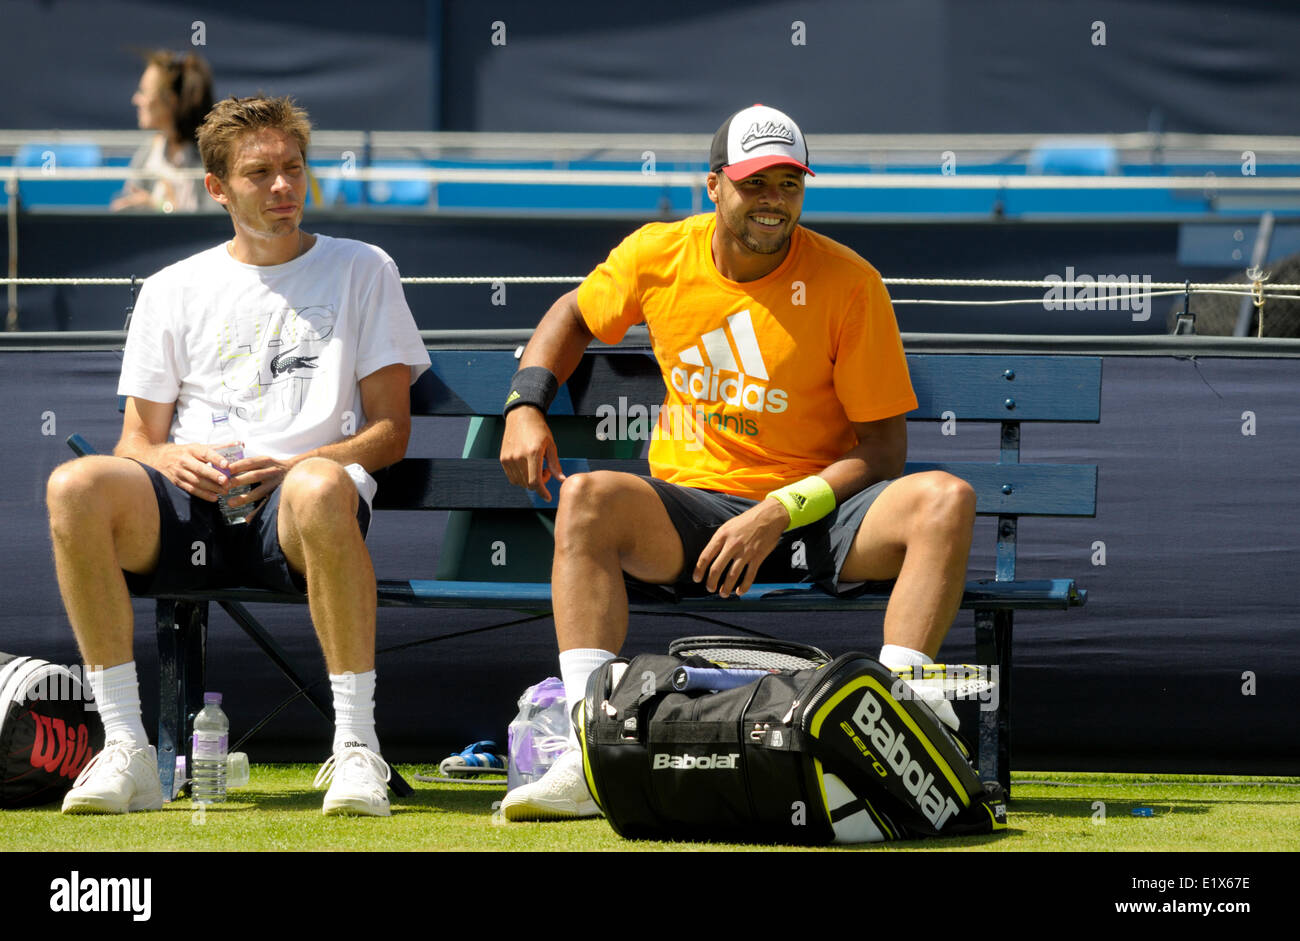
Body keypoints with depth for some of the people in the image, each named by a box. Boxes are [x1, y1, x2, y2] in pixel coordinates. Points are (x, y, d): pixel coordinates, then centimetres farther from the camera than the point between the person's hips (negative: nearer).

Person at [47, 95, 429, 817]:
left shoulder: (361, 272, 16)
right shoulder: (173, 290, 21)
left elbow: (390, 430, 9)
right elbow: (137, 439, 18)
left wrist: (291, 466, -10)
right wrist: (171, 459, -9)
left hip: (293, 515, -2)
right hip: (186, 513, 2)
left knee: (321, 488, -41)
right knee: (76, 485, -31)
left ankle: (356, 748, -35)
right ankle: (126, 751, -28)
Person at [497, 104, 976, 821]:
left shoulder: (848, 283, -8)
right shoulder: (659, 256, 1)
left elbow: (882, 446, -7)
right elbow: (574, 316, 22)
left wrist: (780, 513, -19)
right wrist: (524, 407, 5)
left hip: (816, 513, -1)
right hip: (692, 510, 1)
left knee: (944, 500, -29)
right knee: (589, 497, -30)